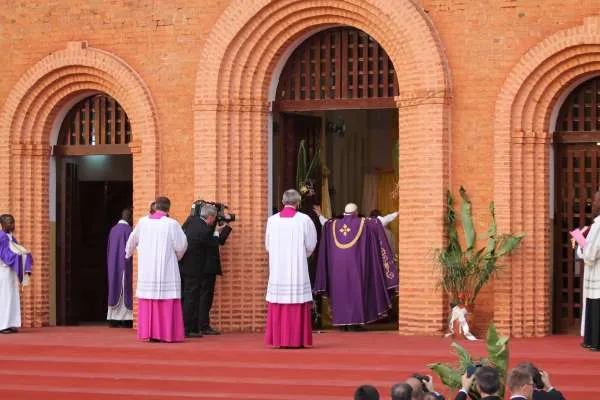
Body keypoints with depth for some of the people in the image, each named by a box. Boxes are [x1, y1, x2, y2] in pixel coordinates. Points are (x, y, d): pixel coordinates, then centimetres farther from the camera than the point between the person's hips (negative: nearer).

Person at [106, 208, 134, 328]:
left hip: (113, 266, 7)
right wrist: (130, 267, -7)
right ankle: (124, 319, -5)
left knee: (115, 289, 9)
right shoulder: (127, 229, -12)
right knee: (124, 291, -4)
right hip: (124, 265, -7)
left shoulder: (113, 229, 11)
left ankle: (112, 318, 7)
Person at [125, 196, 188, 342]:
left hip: (146, 269, 4)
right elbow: (181, 245, -6)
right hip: (166, 269, -4)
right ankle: (167, 333, -4)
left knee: (148, 301, 8)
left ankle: (149, 333, 8)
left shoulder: (143, 222, 2)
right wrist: (177, 256, 17)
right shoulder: (172, 224, -10)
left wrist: (128, 253, 39)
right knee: (167, 301, -1)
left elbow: (133, 240, 18)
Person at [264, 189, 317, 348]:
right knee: (298, 303, 1)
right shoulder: (304, 220, -6)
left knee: (278, 304, 6)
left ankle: (279, 339, 7)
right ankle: (297, 339, 0)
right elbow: (311, 245, 0)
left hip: (277, 269, 2)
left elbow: (268, 245, 8)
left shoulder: (272, 220, 0)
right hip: (298, 270, -2)